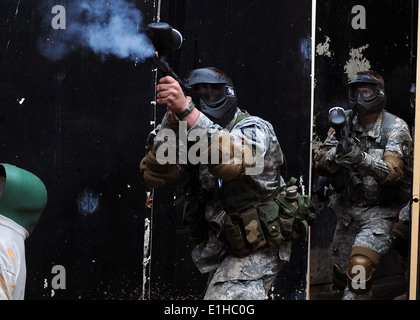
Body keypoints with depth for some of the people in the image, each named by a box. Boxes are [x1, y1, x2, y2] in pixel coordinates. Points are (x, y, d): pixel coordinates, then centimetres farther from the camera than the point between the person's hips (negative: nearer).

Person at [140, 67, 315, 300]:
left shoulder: (254, 128, -14)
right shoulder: (192, 136, 2)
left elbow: (230, 161, -38)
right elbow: (155, 175, -12)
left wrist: (186, 111, -47)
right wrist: (171, 121, -25)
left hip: (255, 251, -7)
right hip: (216, 247, 7)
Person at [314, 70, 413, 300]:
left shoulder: (395, 128, -13)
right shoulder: (345, 121, 0)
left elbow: (395, 174, -25)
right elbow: (321, 165, -6)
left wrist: (362, 159, -41)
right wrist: (336, 154, -29)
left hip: (379, 211, -5)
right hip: (347, 209, 5)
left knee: (359, 267, -27)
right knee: (340, 277, 15)